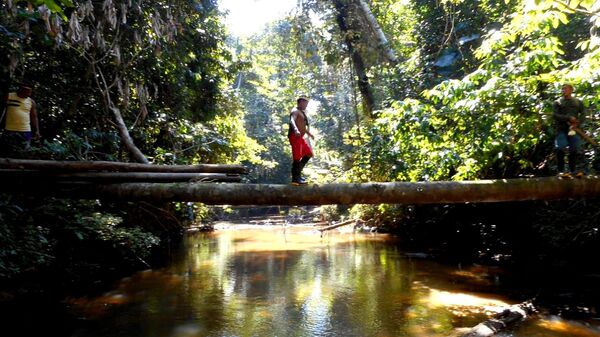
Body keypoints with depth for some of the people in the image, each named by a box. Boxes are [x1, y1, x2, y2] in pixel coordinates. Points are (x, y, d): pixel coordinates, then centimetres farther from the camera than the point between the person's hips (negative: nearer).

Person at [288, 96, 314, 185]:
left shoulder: (302, 112, 24)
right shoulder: (295, 111, -7)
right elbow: (292, 120, -28)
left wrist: (308, 133, 48)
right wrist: (295, 130, -47)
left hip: (300, 137, 10)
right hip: (295, 136, -10)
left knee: (309, 153, 13)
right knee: (297, 157, -11)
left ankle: (298, 172, 16)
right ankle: (295, 178, -7)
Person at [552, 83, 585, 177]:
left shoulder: (578, 102, 17)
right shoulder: (557, 102, 9)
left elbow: (582, 114, 10)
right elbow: (555, 115, -3)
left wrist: (577, 123, -10)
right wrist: (568, 118, -15)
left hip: (574, 128, 2)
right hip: (561, 129, -2)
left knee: (575, 150, -2)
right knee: (560, 150, -12)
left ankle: (572, 170, 8)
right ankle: (561, 170, -6)